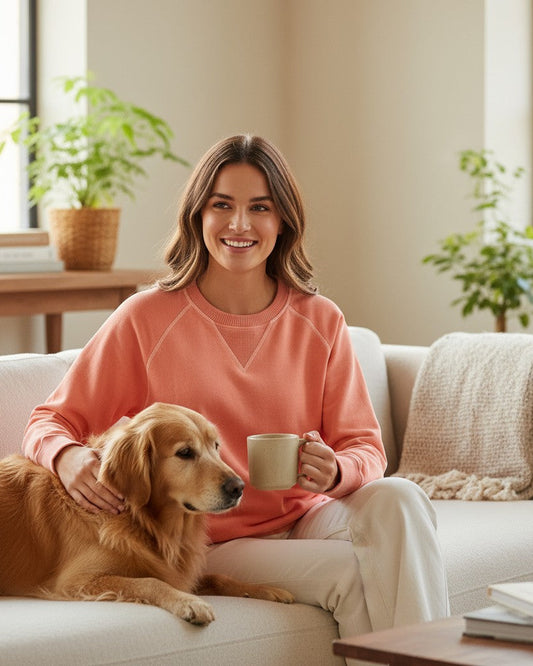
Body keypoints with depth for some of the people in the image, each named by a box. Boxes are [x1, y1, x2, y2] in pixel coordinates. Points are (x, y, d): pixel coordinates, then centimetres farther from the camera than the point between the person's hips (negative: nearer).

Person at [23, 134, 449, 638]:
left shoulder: (320, 322, 4)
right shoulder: (145, 320, -3)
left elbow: (365, 447, 6)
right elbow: (50, 423, 1)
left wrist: (335, 471, -19)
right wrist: (68, 457, -23)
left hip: (305, 520, 3)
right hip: (211, 546, -3)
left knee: (397, 498, -28)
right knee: (353, 573, -29)